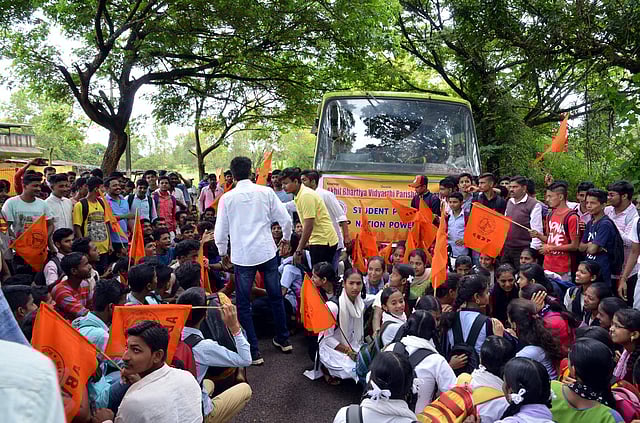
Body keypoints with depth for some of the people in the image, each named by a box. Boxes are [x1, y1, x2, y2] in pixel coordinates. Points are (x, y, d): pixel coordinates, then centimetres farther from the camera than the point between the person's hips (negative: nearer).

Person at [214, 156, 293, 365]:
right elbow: (285, 219, -1)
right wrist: (286, 238, 19)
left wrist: (223, 252, 19)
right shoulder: (266, 192, -2)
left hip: (242, 255, -2)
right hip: (267, 252, 2)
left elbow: (220, 230, 1)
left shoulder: (227, 198, -4)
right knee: (276, 296, 18)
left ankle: (253, 351, 10)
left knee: (243, 304, 9)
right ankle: (283, 339, 31)